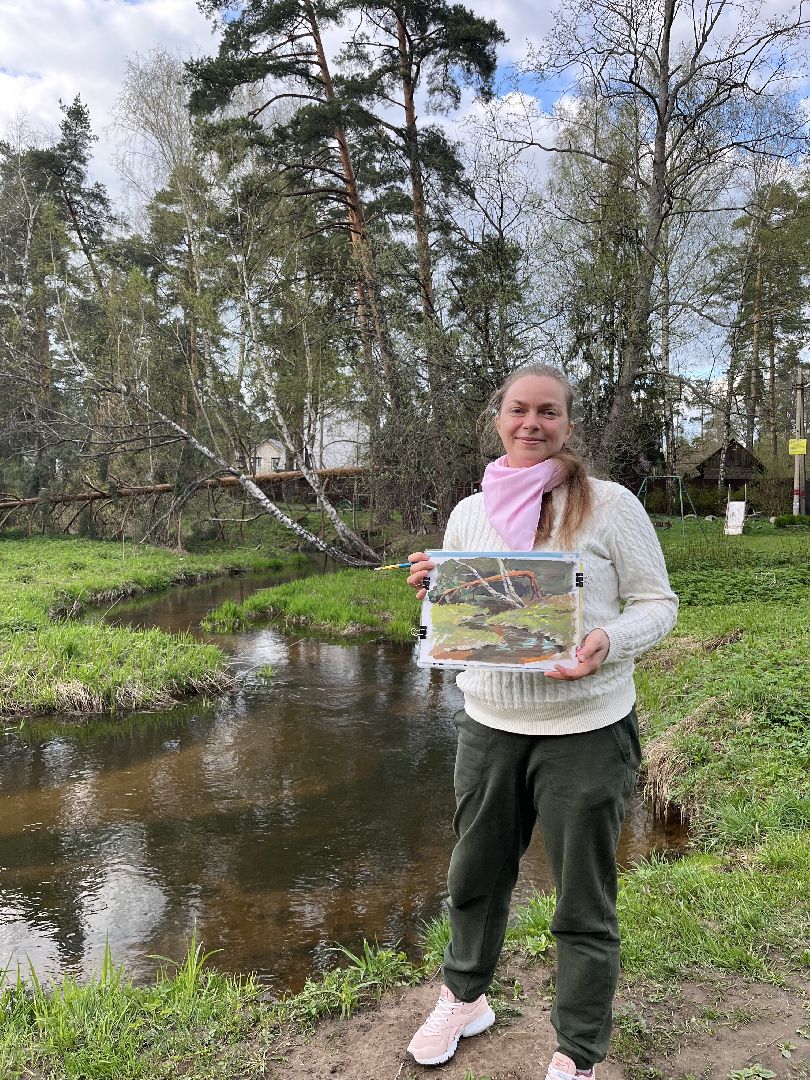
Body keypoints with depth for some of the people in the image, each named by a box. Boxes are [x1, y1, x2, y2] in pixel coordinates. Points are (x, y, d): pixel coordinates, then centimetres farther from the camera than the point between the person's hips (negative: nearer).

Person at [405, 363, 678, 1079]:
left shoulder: (610, 505, -8)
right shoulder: (470, 513, 5)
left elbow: (658, 604, -4)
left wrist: (607, 642, -24)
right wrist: (431, 589, -9)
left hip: (587, 731, -4)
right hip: (488, 726, 4)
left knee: (584, 904, 10)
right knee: (476, 877, 22)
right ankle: (465, 999, 49)